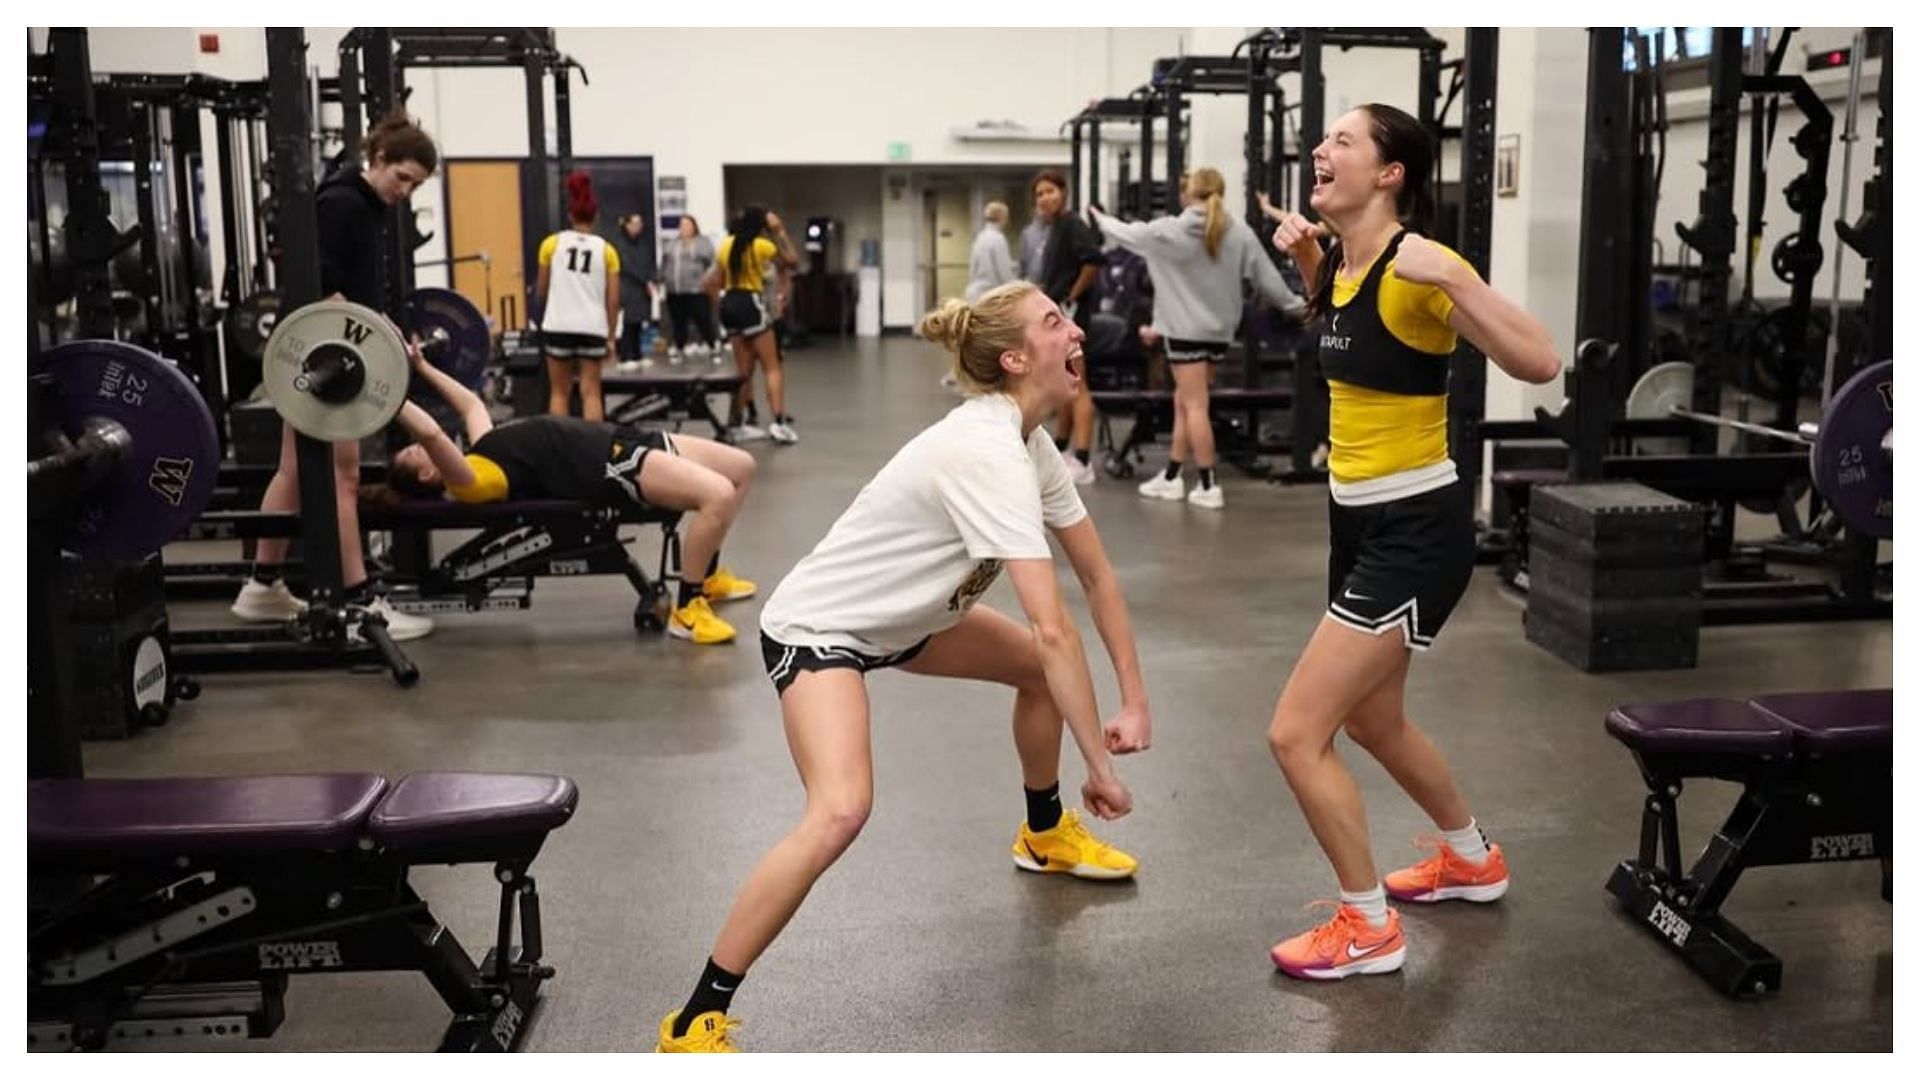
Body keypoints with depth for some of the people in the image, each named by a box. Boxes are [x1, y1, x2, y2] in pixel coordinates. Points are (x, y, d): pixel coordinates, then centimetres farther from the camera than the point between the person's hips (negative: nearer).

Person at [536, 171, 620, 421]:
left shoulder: (552, 244, 2)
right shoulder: (606, 250, 2)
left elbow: (542, 291, 9)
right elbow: (613, 300, 1)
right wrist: (612, 336, 9)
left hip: (558, 325, 0)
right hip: (593, 327, 0)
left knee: (559, 391, 10)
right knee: (590, 391, 4)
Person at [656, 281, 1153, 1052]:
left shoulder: (1029, 444, -2)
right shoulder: (987, 452, -32)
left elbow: (1097, 575, 3)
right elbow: (1053, 627, -36)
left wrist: (1133, 700, -4)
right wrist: (1099, 766, -30)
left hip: (900, 615, 10)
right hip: (819, 626, -10)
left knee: (1040, 672, 20)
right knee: (840, 811, -30)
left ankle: (1045, 834, 47)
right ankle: (695, 1023, -18)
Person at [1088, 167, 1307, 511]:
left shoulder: (1169, 231, -8)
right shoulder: (1240, 232, 1)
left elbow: (1128, 234, 7)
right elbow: (1266, 276, 4)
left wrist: (1100, 219, 28)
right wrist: (1297, 305, 17)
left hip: (1185, 328, -5)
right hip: (1219, 329, 5)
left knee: (1194, 405, -3)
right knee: (1184, 401, 15)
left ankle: (1208, 486, -3)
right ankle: (1172, 476, 22)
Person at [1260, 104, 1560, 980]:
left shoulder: (1416, 266, -21)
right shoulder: (1343, 260, 4)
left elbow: (1540, 363, -28)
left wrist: (1451, 282, -36)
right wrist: (1306, 256, 13)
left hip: (1416, 529, -10)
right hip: (1361, 518, 10)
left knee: (1296, 734, -9)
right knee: (1370, 719, 26)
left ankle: (1368, 929, 11)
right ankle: (1472, 860, 50)